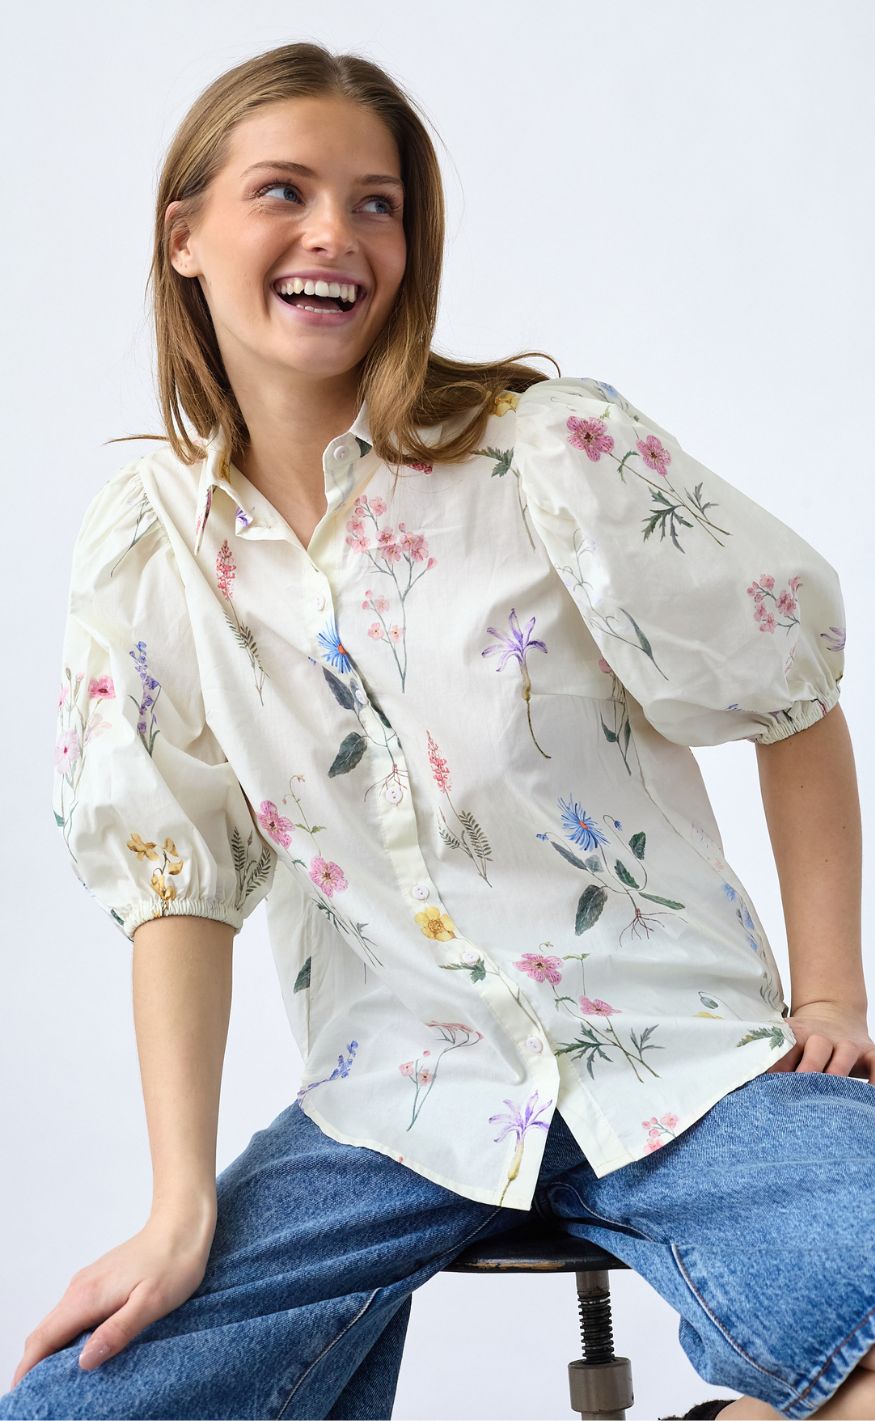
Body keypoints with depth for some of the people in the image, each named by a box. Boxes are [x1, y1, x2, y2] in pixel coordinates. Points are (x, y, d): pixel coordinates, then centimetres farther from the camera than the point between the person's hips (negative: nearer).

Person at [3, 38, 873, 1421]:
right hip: (402, 1100, 2)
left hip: (685, 1060, -2)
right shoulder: (144, 546, 0)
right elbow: (179, 882, -1)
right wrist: (182, 1212, -7)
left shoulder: (558, 449, -8)